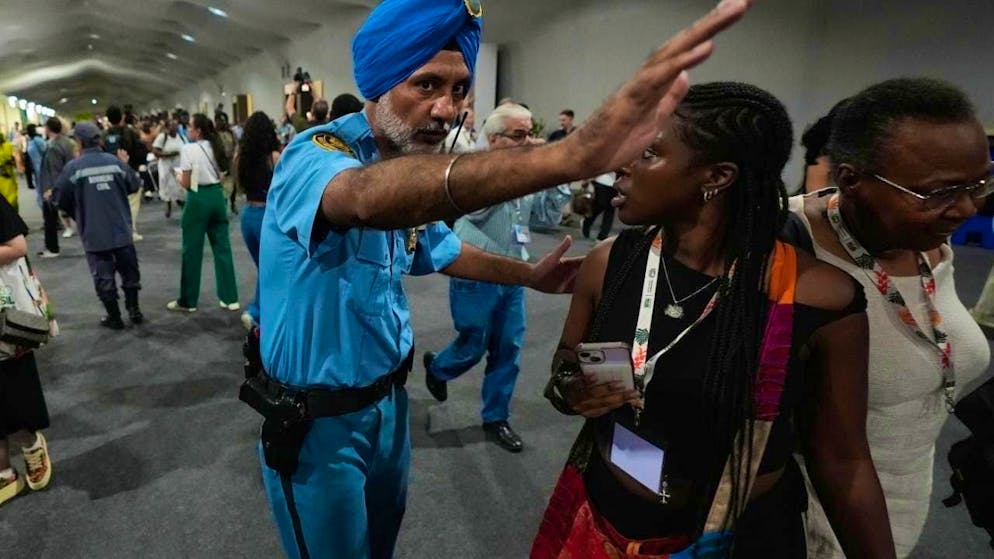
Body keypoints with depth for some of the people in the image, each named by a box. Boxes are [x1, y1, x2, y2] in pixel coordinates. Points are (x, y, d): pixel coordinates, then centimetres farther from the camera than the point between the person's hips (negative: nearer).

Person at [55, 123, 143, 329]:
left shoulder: (73, 167, -10)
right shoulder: (116, 162, -4)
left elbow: (62, 202, -3)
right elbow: (135, 186, 9)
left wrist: (78, 215, 16)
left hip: (94, 233, -2)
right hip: (121, 229, 2)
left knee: (104, 276, 8)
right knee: (129, 271, 16)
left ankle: (114, 317, 16)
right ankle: (134, 310, 21)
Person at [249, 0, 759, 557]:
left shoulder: (417, 173, -1)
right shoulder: (315, 154, -26)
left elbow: (442, 250, 18)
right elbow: (369, 198, -51)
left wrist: (528, 275, 8)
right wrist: (569, 155, -65)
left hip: (387, 398, 7)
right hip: (314, 418, -6)